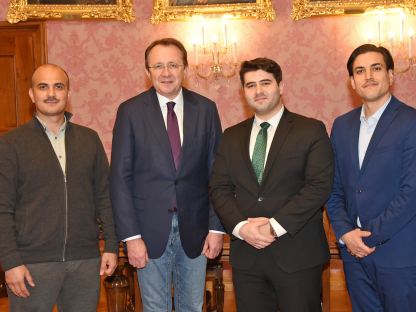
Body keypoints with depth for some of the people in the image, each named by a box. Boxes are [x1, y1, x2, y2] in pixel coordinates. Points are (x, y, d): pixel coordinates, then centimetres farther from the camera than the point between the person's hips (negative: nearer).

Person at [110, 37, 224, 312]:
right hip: (150, 228, -1)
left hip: (194, 227, 2)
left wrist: (216, 227, -2)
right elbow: (121, 177, -5)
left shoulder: (205, 109, 1)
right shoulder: (130, 111, -4)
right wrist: (130, 235, -10)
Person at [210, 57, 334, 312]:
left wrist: (275, 225, -16)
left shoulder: (311, 131, -1)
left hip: (297, 254, -3)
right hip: (246, 254, 4)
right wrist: (240, 227, -10)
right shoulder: (231, 137, 12)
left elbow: (320, 185, -10)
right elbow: (219, 188, 7)